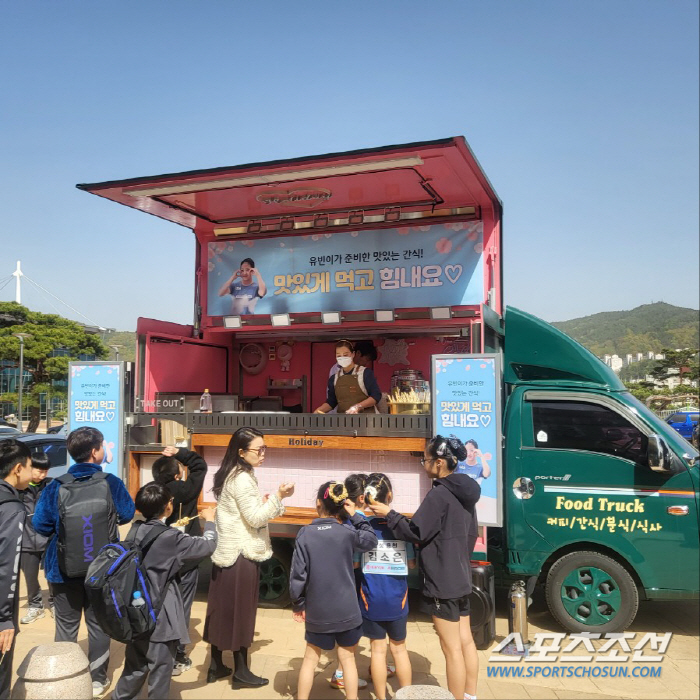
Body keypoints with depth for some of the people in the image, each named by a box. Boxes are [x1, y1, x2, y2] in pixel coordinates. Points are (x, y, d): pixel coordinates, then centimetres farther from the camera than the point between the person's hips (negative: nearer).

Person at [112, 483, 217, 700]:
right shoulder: (169, 538, -20)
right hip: (159, 615, -7)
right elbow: (207, 545, -12)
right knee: (161, 666, 7)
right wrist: (209, 520, 3)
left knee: (136, 665, 22)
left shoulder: (136, 530, -1)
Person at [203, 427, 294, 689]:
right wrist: (278, 496, -23)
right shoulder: (242, 479, -20)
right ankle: (241, 672, 13)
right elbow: (255, 518, -21)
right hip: (242, 553, -9)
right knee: (240, 611, 1)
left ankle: (215, 665, 24)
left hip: (227, 550, 9)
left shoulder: (231, 475, 11)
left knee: (222, 608, 14)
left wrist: (264, 502, 9)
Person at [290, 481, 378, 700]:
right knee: (347, 659, 13)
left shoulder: (305, 533, -10)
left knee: (310, 659, 17)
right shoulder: (347, 532, -10)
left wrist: (298, 604, 4)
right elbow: (371, 541, 10)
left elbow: (298, 573, -9)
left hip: (317, 611, 0)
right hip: (346, 610, 0)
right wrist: (355, 516, 5)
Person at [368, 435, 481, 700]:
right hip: (461, 578, 9)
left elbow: (417, 532, -18)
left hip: (442, 582, -9)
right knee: (465, 641, 17)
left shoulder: (439, 494, -20)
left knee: (452, 648, 1)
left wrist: (389, 515, -9)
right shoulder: (465, 492, 7)